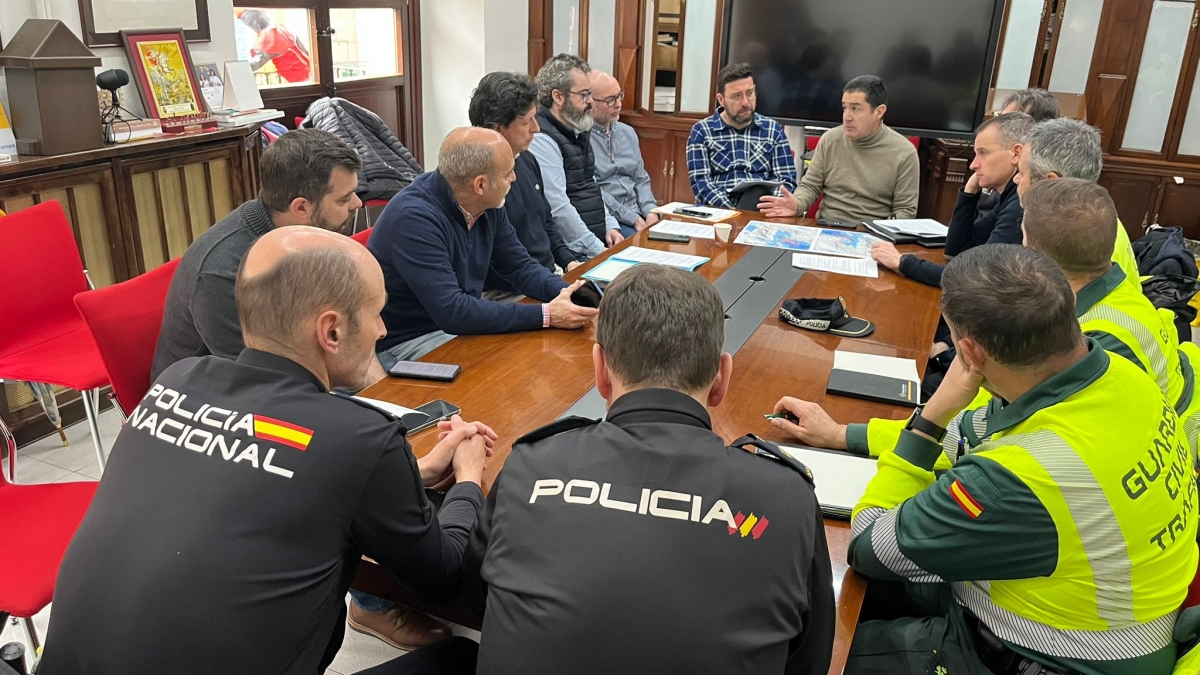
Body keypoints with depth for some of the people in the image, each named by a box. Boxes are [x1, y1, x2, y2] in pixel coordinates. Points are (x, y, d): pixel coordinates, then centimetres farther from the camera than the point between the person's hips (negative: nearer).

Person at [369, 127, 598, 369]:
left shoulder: (487, 205, -3)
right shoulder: (414, 218, -27)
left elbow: (520, 267, 6)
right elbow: (452, 312, -31)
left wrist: (565, 292, -15)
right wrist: (546, 315, -30)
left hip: (461, 323, 8)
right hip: (407, 342, -7)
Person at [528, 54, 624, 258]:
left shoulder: (578, 132, 16)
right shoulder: (542, 140, -15)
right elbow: (558, 208, -21)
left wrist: (610, 226, 8)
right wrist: (598, 251, -19)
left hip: (598, 238, 9)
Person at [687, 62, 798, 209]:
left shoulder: (773, 129, 12)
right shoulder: (702, 131, 6)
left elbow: (787, 181, 7)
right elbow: (700, 183, -4)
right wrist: (733, 212, -19)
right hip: (719, 211, -2)